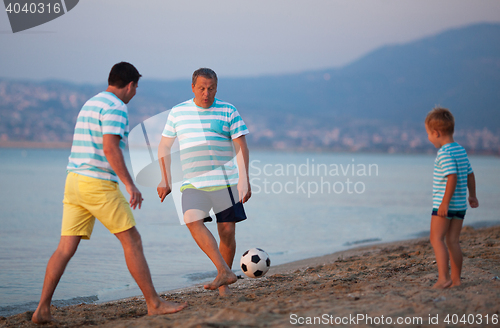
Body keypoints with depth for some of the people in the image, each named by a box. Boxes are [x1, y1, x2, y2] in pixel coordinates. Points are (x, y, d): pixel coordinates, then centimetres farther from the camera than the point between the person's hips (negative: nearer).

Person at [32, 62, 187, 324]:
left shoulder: (89, 104, 21)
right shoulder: (116, 108, -9)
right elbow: (110, 148, -21)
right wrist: (130, 185, -21)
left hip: (74, 181, 9)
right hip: (99, 185, -9)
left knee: (66, 248, 5)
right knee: (132, 241, 0)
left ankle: (42, 309, 0)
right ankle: (154, 304, 5)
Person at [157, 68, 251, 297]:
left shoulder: (228, 112, 3)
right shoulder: (177, 112, 9)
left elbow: (241, 147, -1)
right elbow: (164, 146, 16)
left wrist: (244, 179, -11)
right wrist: (165, 180, 9)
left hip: (225, 181, -1)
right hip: (192, 182, 1)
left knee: (227, 231, -3)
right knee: (193, 222, -23)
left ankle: (223, 285, 13)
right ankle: (224, 272, -25)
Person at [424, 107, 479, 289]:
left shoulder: (444, 153, -15)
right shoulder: (461, 151, 12)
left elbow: (452, 178, -23)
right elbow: (470, 175, 19)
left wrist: (445, 202, -24)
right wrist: (472, 195, 31)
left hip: (444, 204, -8)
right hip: (460, 205, 8)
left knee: (436, 238, -5)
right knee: (453, 241, 11)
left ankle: (443, 277, -14)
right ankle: (456, 279, 12)